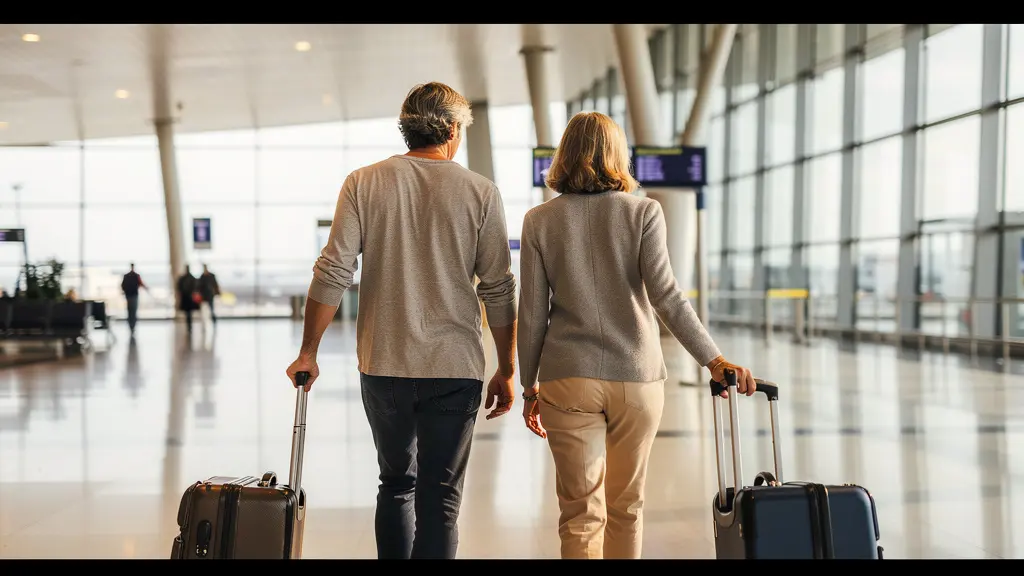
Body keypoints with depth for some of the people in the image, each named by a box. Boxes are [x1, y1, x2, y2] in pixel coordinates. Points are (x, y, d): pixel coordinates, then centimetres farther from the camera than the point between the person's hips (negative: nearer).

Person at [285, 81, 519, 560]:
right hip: (454, 368, -2)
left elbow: (332, 273, -4)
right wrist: (506, 370, 7)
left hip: (383, 364, 2)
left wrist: (309, 352, 4)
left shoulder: (363, 183, 1)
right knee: (439, 498, 5)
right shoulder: (480, 192, -1)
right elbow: (498, 291, -1)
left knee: (396, 484, 20)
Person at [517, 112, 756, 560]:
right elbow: (664, 293, -14)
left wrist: (529, 386, 10)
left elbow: (532, 314, 1)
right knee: (627, 507, 15)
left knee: (580, 512, 3)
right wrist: (713, 359, -14)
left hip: (568, 378, 0)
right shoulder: (643, 212, -2)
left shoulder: (539, 221, 1)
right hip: (636, 377, 0)